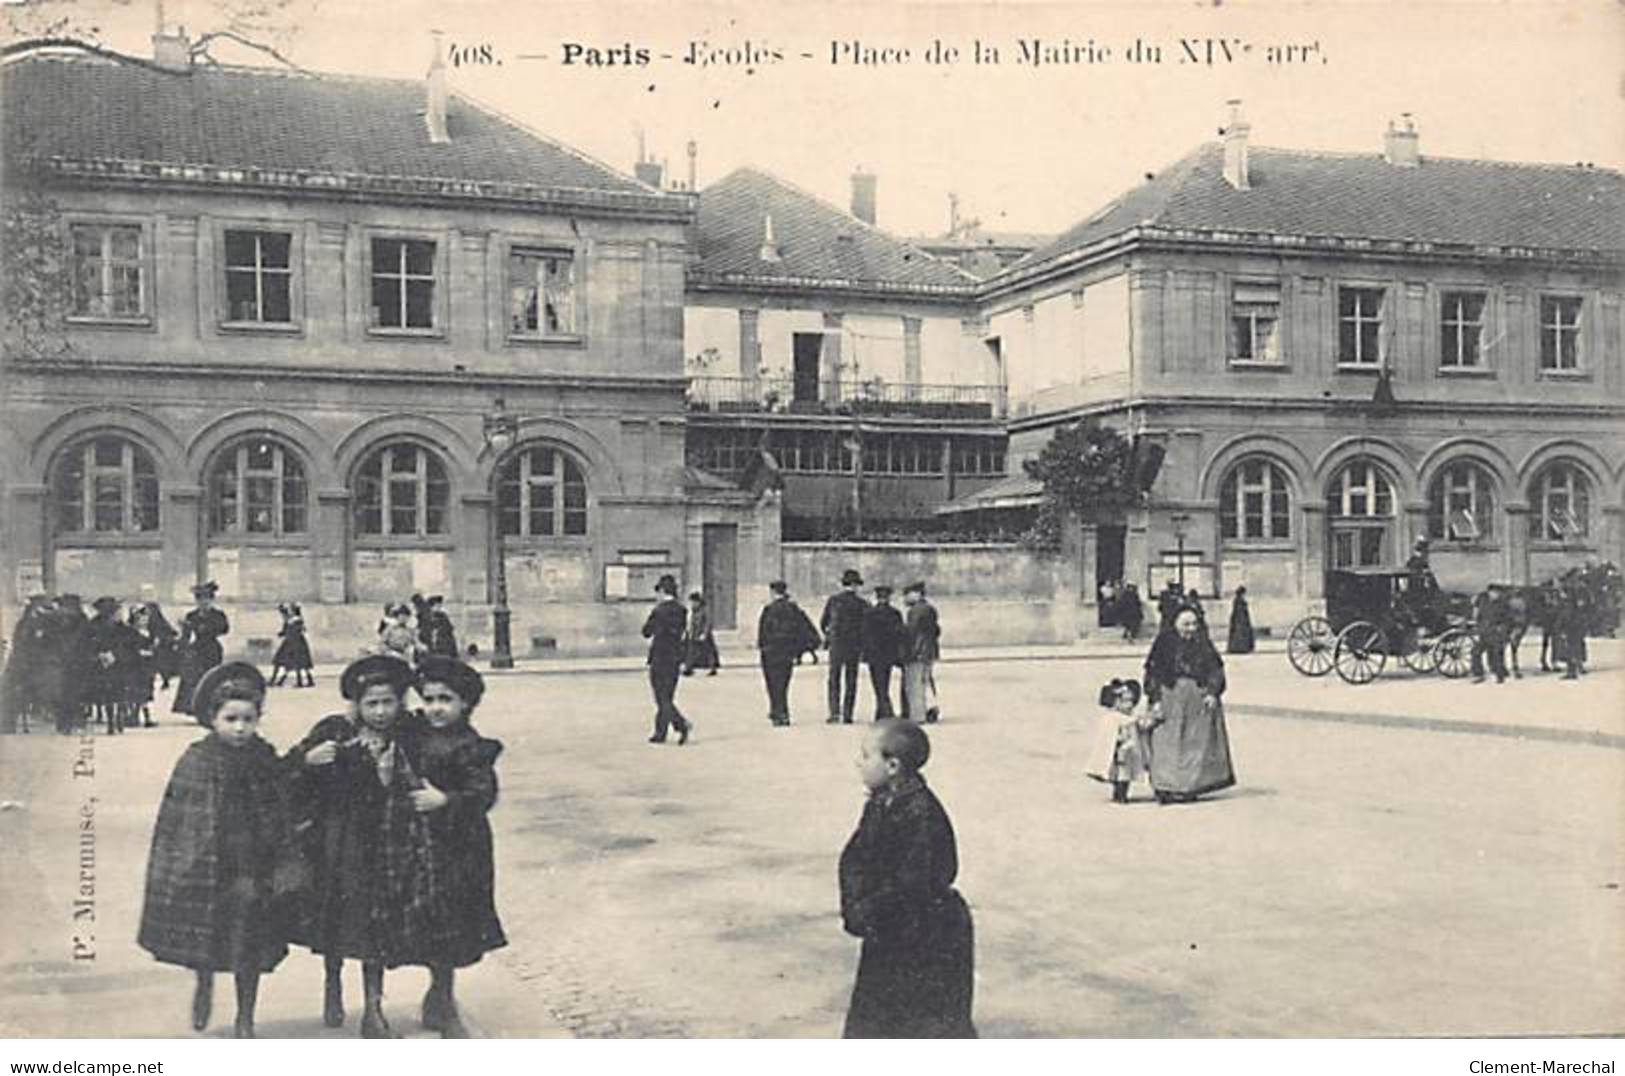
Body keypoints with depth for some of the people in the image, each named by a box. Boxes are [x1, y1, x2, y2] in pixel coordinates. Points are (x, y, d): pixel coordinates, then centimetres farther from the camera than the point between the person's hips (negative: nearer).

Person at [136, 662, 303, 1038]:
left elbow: (282, 820, 3)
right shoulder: (195, 761, -6)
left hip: (251, 867, 1)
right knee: (201, 933, 9)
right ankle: (204, 985, 41)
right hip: (202, 867, -1)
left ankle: (245, 1019, 21)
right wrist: (172, 870, -4)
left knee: (250, 949, 5)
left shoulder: (265, 762, -2)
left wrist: (284, 869, 0)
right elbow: (172, 817, -2)